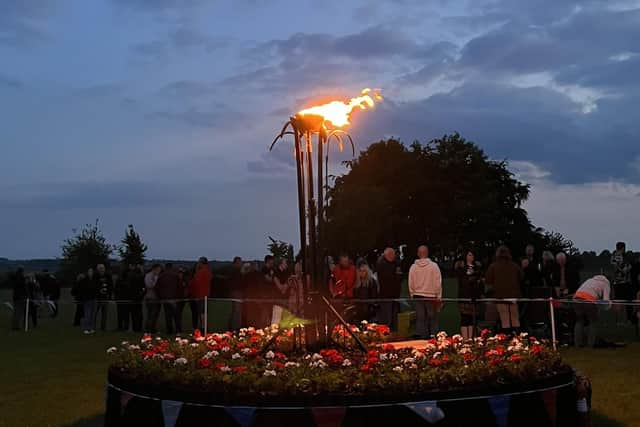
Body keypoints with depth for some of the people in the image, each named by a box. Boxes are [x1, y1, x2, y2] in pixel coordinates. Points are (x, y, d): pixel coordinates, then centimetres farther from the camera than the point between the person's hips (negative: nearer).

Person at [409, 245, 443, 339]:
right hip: (431, 296, -2)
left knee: (420, 318, 6)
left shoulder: (413, 267, -2)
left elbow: (411, 283, 3)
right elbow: (438, 283, -5)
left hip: (418, 296, 2)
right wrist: (438, 297, 2)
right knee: (432, 318, 6)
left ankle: (421, 336, 6)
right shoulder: (434, 266, -8)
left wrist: (413, 294, 15)